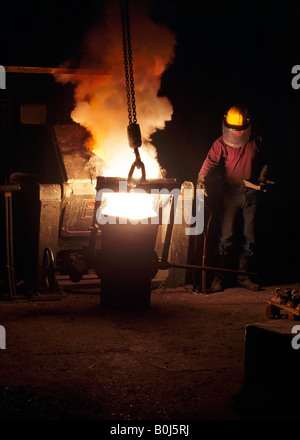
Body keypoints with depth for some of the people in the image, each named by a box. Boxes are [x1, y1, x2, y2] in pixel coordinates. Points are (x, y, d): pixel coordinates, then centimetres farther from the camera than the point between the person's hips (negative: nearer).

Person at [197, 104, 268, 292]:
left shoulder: (256, 142, 6)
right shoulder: (221, 144, -3)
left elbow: (263, 163, 19)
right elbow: (211, 162, -16)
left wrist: (262, 179, 2)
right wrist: (202, 179, -34)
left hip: (251, 193, 3)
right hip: (231, 194, -2)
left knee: (249, 236, 3)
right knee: (227, 236, -7)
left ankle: (244, 276, 14)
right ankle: (219, 278, 0)